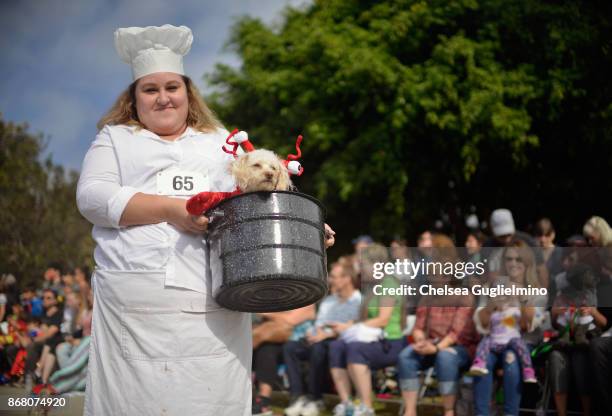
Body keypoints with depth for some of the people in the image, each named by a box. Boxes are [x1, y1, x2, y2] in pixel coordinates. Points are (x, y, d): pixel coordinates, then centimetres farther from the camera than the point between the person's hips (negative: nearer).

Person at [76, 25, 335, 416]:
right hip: (133, 306, -1)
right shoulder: (115, 139, 18)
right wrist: (171, 209, -10)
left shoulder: (221, 142, 25)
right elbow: (92, 196, 1)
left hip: (213, 306, 2)